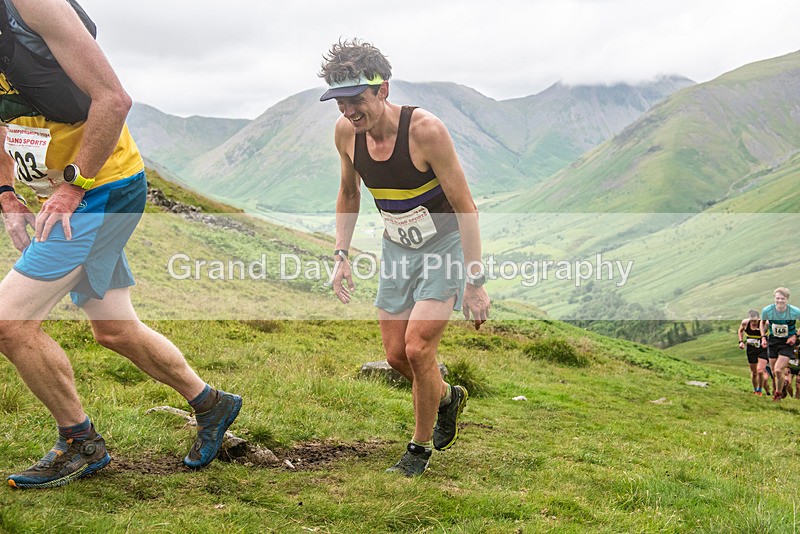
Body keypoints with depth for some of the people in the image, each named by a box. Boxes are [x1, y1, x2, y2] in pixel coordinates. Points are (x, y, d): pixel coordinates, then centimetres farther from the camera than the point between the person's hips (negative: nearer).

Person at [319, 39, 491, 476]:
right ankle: (448, 398, 36)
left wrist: (476, 282, -21)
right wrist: (341, 255, 2)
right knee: (396, 355, 4)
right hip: (397, 247, 6)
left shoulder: (425, 130, -28)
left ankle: (420, 447, 8)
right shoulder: (346, 132, -11)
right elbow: (348, 194, 10)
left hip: (445, 247, -5)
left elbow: (465, 207, -21)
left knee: (417, 348, -14)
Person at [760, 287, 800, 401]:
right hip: (773, 342, 3)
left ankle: (779, 393, 10)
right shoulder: (767, 310, -13)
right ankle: (781, 391, 34)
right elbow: (763, 323, 10)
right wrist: (763, 337, 1)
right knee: (774, 372, 8)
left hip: (787, 343, -3)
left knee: (778, 370, -15)